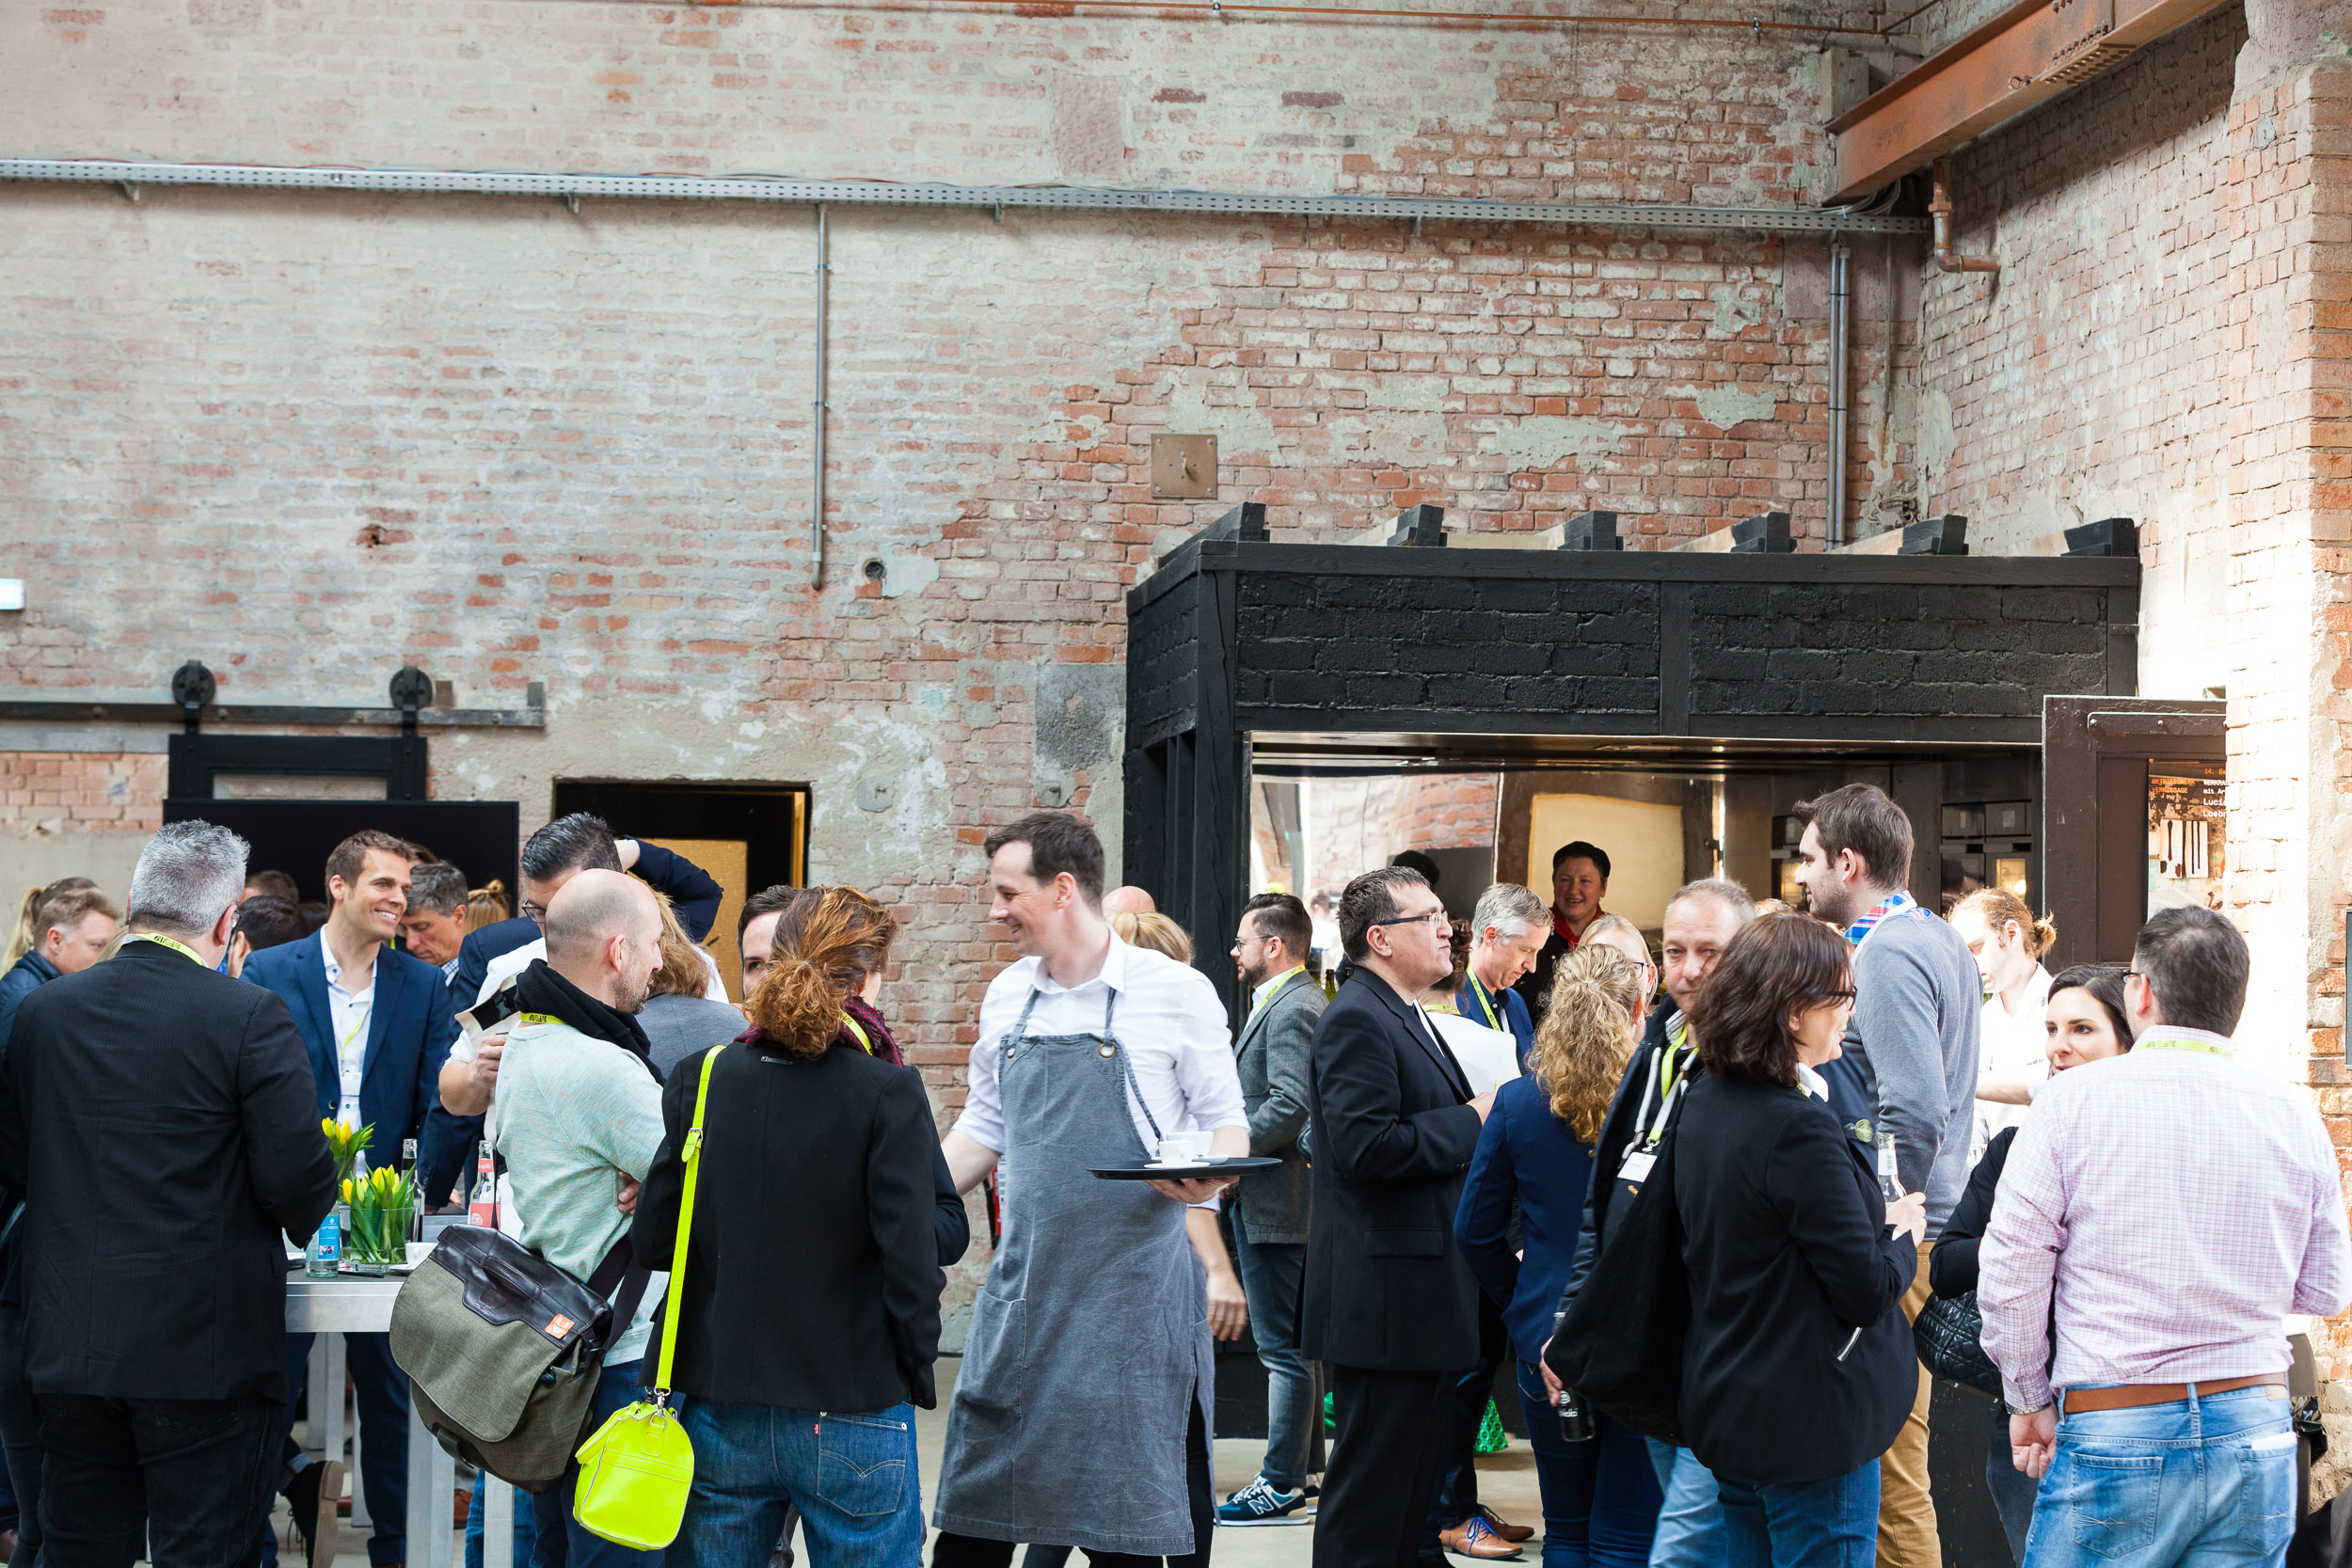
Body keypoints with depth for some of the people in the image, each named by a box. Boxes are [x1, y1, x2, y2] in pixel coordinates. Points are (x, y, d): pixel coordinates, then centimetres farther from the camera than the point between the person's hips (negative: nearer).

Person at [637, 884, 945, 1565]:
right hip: (852, 1419, -3)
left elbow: (652, 1240, 3)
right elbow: (910, 1261, -14)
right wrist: (918, 1374, 1)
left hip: (720, 1417, 3)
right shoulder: (888, 1094, -12)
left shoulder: (698, 1081, -2)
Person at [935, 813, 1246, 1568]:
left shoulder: (1174, 993, -5)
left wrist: (1209, 1173, -21)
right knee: (976, 1506, 4)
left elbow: (1227, 1122, 0)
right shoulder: (1007, 997, 10)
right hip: (1026, 1281, 5)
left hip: (1136, 1286, -5)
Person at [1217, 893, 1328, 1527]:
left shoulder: (1293, 1010, -17)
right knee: (1293, 1343, 16)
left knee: (1283, 1348, -6)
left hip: (1275, 1201, -11)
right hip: (1269, 1200, 11)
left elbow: (1291, 1107, -25)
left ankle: (1281, 1485, -2)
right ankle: (1301, 1471, 23)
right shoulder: (1288, 1002, 17)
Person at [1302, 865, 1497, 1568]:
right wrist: (1470, 1121, -16)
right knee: (1371, 1497, -5)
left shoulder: (1409, 1018, 18)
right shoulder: (1357, 1020, -15)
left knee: (1414, 1490, 15)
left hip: (1428, 1301, 11)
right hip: (1387, 1303, -10)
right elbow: (1365, 1147, -25)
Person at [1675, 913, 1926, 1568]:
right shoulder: (1797, 1128, -24)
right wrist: (1904, 1238, 0)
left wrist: (1873, 1216, 8)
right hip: (1813, 1420, -9)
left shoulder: (1705, 1102, 5)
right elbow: (1868, 1291, -20)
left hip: (1726, 1410, 9)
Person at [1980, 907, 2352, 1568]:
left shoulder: (2071, 1100, -6)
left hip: (2113, 1440, -3)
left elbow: (2009, 1277, -6)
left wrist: (2031, 1400, 8)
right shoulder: (2294, 1112, 3)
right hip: (2257, 1435, 3)